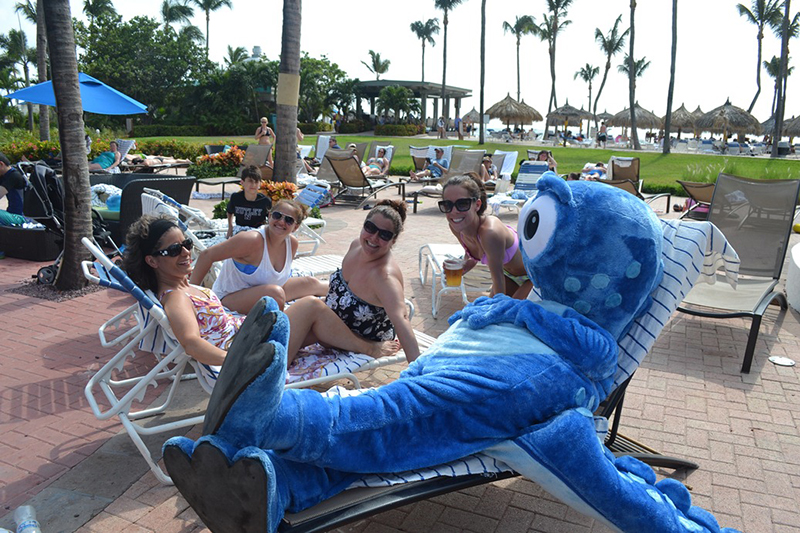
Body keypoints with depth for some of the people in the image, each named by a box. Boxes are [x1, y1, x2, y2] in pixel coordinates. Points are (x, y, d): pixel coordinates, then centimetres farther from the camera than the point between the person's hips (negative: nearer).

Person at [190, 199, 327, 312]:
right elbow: (206, 255, -26)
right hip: (229, 298, -8)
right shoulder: (253, 240, -29)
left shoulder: (292, 243, -5)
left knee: (309, 283, 14)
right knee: (276, 292, -35)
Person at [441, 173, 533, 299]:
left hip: (534, 274, -6)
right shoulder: (456, 227, -18)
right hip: (508, 272, 7)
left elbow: (497, 277, -28)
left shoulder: (490, 232, -41)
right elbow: (471, 255, 3)